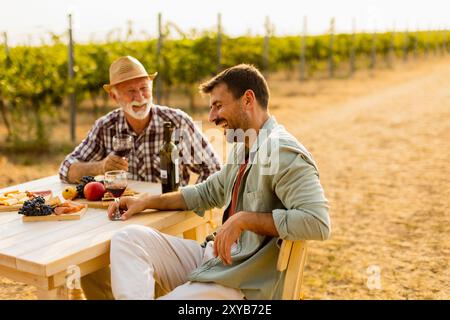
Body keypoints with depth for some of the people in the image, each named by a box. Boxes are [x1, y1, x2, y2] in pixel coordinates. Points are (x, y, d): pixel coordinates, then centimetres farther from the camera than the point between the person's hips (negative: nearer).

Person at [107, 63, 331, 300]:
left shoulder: (283, 152, -17)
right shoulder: (241, 149, 15)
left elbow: (317, 222, -27)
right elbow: (207, 192, 26)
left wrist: (244, 219, -24)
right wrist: (146, 202, 16)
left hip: (245, 285, -10)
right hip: (212, 259, 10)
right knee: (128, 238, -6)